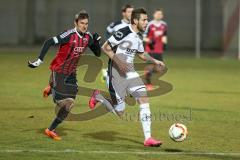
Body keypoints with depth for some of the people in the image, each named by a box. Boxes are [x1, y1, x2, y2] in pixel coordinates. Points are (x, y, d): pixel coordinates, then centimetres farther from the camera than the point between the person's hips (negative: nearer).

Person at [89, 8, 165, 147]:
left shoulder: (138, 36, 9)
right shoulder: (123, 32, -17)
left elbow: (141, 54, 25)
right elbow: (105, 48, -16)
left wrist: (154, 61, 9)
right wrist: (119, 62, -23)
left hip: (130, 72, 7)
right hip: (116, 73, -7)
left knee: (144, 98, -10)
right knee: (119, 112, -3)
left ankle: (148, 138, -9)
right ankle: (98, 97, 24)